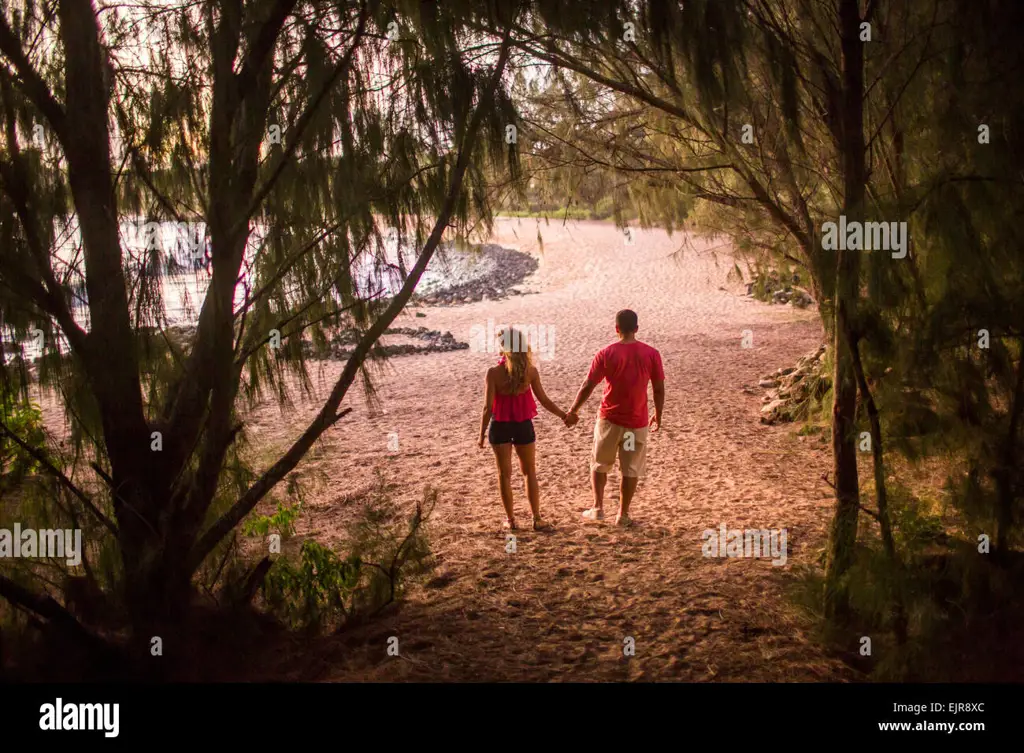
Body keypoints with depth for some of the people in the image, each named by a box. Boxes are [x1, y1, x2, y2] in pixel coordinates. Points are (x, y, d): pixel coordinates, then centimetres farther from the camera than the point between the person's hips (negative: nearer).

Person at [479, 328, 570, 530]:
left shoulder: (494, 373, -17)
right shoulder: (530, 371, -10)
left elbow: (488, 407, -15)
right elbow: (544, 400, -4)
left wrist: (482, 433, -4)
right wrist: (563, 414, 12)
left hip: (500, 426, -2)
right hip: (523, 425, 2)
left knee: (505, 474, 12)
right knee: (530, 472, 16)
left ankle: (510, 519, 19)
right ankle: (537, 519, 18)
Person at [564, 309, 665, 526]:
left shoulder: (606, 353, -9)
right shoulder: (651, 354, -5)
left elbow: (587, 386, -7)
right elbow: (659, 389, -1)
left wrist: (573, 411, 5)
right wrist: (658, 415, 14)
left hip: (610, 419, -1)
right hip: (637, 421, 1)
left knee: (599, 464, 18)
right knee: (631, 469, 12)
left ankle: (598, 508, 17)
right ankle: (623, 514, 17)